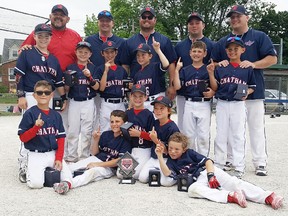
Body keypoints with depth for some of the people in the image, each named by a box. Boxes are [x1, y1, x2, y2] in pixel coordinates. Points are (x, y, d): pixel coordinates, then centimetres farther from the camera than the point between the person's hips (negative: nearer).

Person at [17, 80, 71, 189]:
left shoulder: (56, 115, 7)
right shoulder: (29, 114, -6)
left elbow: (61, 138, 7)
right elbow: (23, 138, -7)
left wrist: (59, 158, -3)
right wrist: (36, 127, -23)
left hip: (53, 153, 4)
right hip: (36, 155, -4)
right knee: (36, 183, -21)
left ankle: (50, 170, 20)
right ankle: (29, 170, 14)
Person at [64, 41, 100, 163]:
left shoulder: (93, 68, 6)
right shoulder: (70, 68, 7)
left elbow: (96, 87, -2)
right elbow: (66, 89, 7)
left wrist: (90, 76, -17)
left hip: (88, 103, -1)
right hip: (74, 102, 1)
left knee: (86, 131, 2)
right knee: (72, 131, 3)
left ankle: (85, 157, 12)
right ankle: (71, 157, 11)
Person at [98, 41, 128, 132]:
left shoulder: (122, 69, 11)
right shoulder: (101, 69, 1)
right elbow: (101, 88, -11)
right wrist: (106, 70, -14)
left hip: (121, 104, 4)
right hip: (107, 104, -3)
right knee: (105, 131, -1)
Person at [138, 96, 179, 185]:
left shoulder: (172, 128, -15)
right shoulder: (155, 123, 7)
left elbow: (169, 151, -16)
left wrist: (156, 140, -23)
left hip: (167, 160, -6)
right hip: (154, 158, 6)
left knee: (166, 181, -25)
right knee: (142, 178, -10)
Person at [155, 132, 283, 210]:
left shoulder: (190, 153, 9)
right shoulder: (171, 161, 14)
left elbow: (208, 161, 0)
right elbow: (167, 173, -8)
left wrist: (211, 175, -18)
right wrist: (160, 156, -14)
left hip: (209, 171, -1)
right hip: (199, 181, 1)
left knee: (234, 182, -25)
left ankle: (268, 197, -35)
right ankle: (230, 197, -49)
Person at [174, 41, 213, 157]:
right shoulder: (185, 70, 8)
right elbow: (177, 86, -2)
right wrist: (177, 70, -7)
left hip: (204, 105, -2)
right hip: (189, 104, 2)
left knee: (204, 135, -1)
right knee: (189, 134, 10)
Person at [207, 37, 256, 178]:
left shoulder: (247, 69, 3)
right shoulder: (220, 68, 5)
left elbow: (252, 87, 9)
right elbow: (215, 88, 3)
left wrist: (246, 93, -12)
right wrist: (211, 73, -9)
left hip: (238, 105, -2)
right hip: (222, 104, 2)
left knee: (238, 136, 2)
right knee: (220, 136, 9)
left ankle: (239, 168, 8)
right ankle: (218, 165, 19)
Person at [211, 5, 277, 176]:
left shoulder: (260, 37, 3)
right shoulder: (223, 42, 14)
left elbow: (272, 59, -3)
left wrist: (253, 64, -17)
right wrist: (219, 64, -7)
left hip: (253, 91, -3)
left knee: (257, 128, 0)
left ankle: (260, 163, 7)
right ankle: (231, 160, 19)